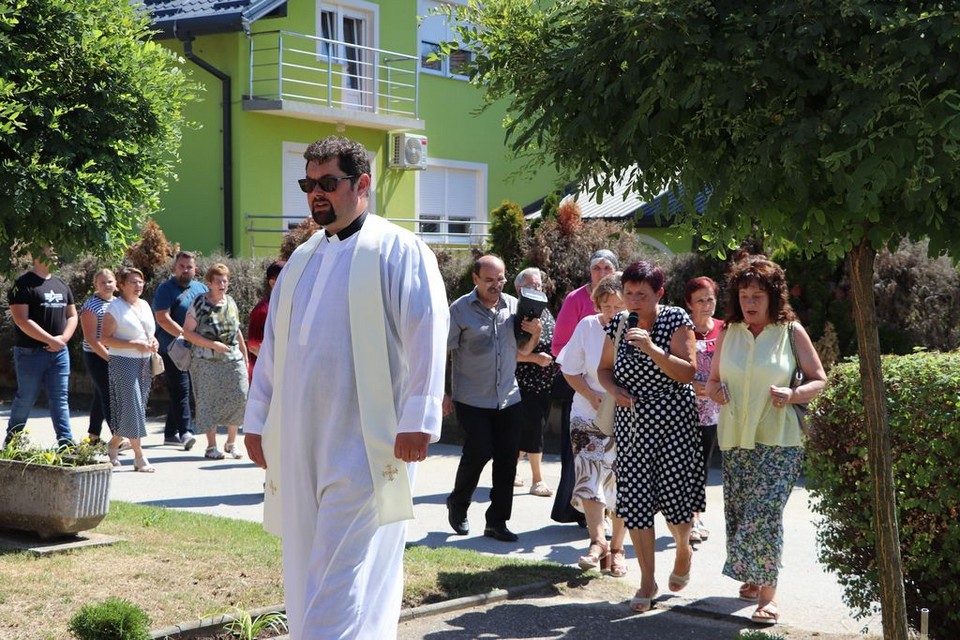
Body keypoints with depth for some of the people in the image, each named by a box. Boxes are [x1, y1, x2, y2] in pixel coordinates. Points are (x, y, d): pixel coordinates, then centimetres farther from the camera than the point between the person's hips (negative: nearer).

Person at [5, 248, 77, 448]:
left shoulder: (61, 285, 13)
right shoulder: (23, 284, -8)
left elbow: (72, 315, 16)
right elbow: (22, 321, -16)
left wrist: (63, 338, -3)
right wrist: (51, 340, -17)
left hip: (59, 352, 6)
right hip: (31, 353, -5)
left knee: (60, 399, 4)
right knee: (26, 399, 3)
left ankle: (67, 442, 3)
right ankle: (11, 440, 20)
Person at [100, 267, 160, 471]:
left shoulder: (145, 305, 15)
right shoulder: (115, 307, -7)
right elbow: (105, 338, -13)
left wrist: (154, 342, 2)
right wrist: (134, 344, -19)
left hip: (144, 362, 7)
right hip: (123, 362, -7)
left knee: (136, 409, 9)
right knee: (133, 408, -9)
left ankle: (113, 445, 27)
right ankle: (139, 457, -5)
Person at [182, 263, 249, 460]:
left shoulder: (230, 302, 11)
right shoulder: (199, 304, -5)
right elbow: (187, 333, -7)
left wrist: (244, 355, 18)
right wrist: (212, 344, -15)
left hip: (233, 360, 4)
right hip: (207, 361, -4)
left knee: (239, 397, -3)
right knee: (210, 401, -1)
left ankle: (231, 442, 13)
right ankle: (211, 446, 11)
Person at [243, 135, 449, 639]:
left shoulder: (398, 251, -4)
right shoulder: (301, 260, 18)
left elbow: (426, 337, -11)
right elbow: (272, 346, 21)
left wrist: (417, 420, -17)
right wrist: (257, 420, 18)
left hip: (364, 442, -7)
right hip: (299, 441, 7)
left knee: (346, 573, -8)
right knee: (306, 559, 11)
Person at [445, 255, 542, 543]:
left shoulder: (514, 306, 6)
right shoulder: (460, 309, -6)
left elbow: (523, 351, 17)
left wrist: (535, 334, -4)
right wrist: (443, 393, -8)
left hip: (509, 398, 4)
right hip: (472, 400, -4)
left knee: (507, 460, 3)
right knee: (478, 453, -5)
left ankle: (497, 521, 14)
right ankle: (457, 503, 23)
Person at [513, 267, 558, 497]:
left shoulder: (545, 312, 12)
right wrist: (536, 358, -20)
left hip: (546, 382, 7)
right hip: (526, 383, -7)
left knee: (527, 429, 12)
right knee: (534, 429, -6)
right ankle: (537, 480, 2)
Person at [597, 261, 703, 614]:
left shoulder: (676, 320, -8)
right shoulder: (618, 324, 3)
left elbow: (689, 373, -14)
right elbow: (604, 368, 14)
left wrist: (652, 349, -26)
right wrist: (615, 390, -8)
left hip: (673, 423, -3)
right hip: (631, 423, 3)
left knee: (676, 499, -2)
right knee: (635, 502, 0)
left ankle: (683, 549, 33)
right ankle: (647, 581, 13)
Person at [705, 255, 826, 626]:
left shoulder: (791, 332, -2)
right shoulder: (728, 333, 7)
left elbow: (819, 379, 2)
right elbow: (712, 380, 17)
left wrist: (794, 395, -17)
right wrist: (715, 391, -6)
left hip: (778, 441, -4)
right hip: (735, 438, 4)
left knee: (765, 513, -12)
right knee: (737, 512, 7)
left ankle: (767, 591, -4)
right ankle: (752, 577, 27)